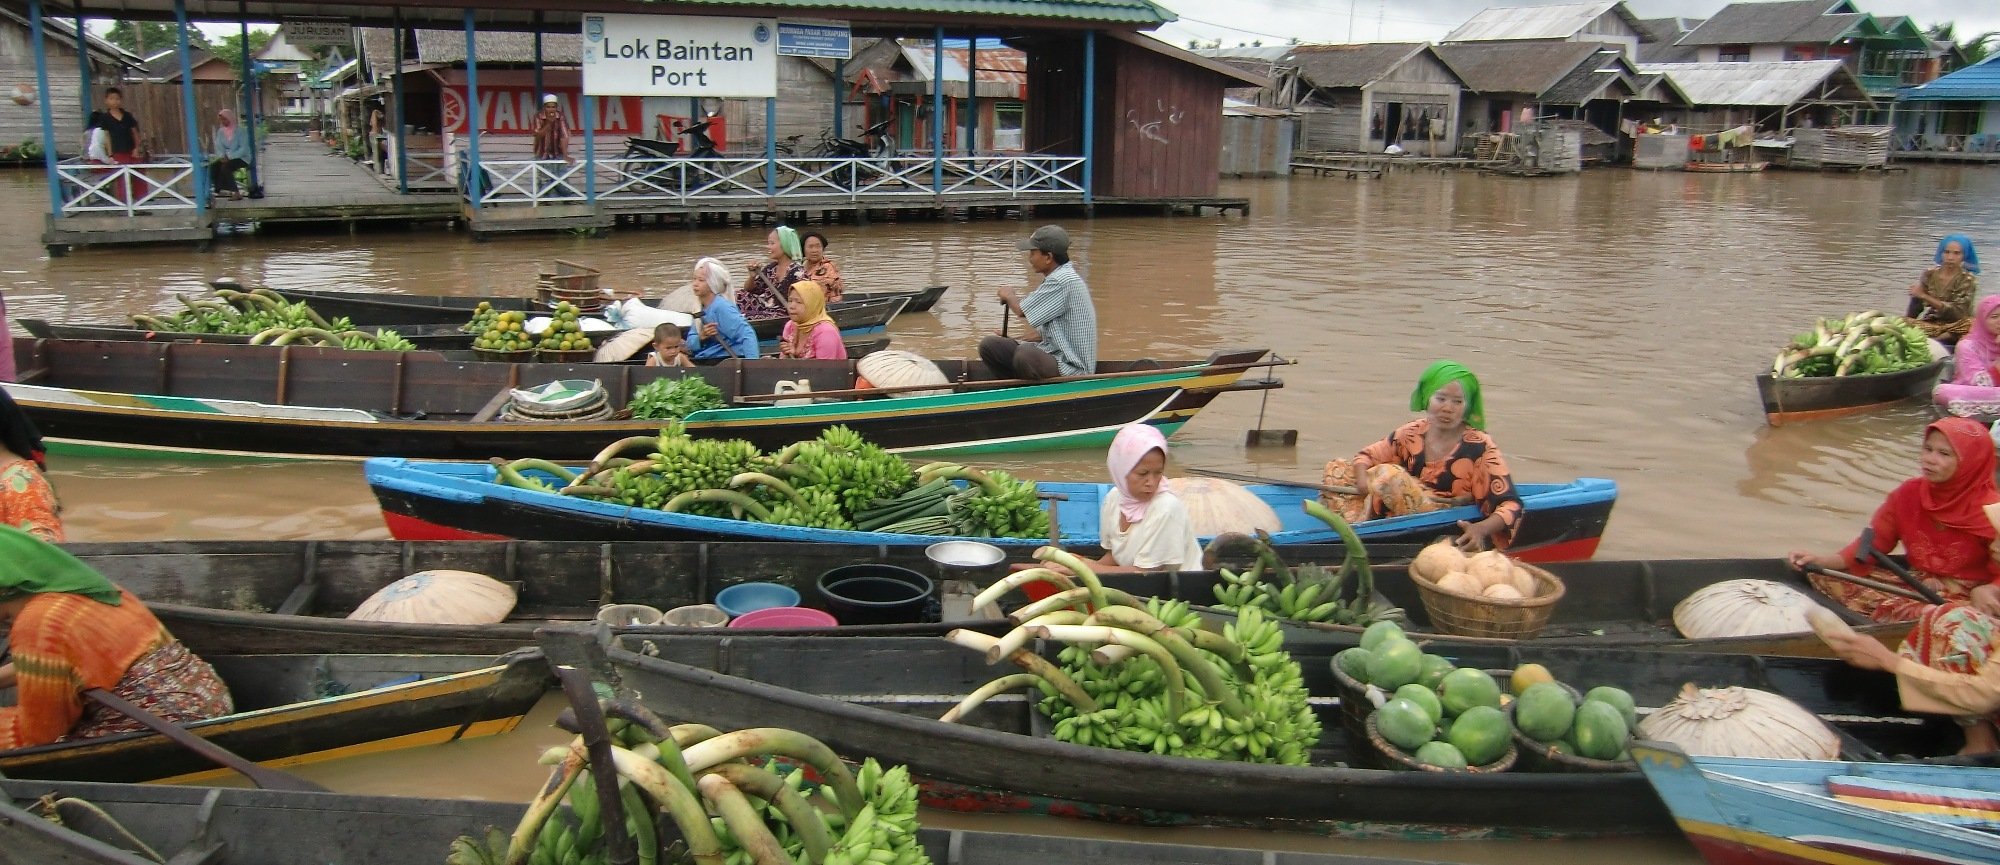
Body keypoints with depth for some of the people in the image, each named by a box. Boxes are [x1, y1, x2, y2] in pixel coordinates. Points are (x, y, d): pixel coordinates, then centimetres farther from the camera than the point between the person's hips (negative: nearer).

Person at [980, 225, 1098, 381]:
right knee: (989, 345, 2)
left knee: (1026, 355, -39)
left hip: (1071, 369, -10)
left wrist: (1008, 295, 7)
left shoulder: (1063, 281, -19)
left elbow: (1021, 310, -15)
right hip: (1052, 352, 10)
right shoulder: (1057, 278, 15)